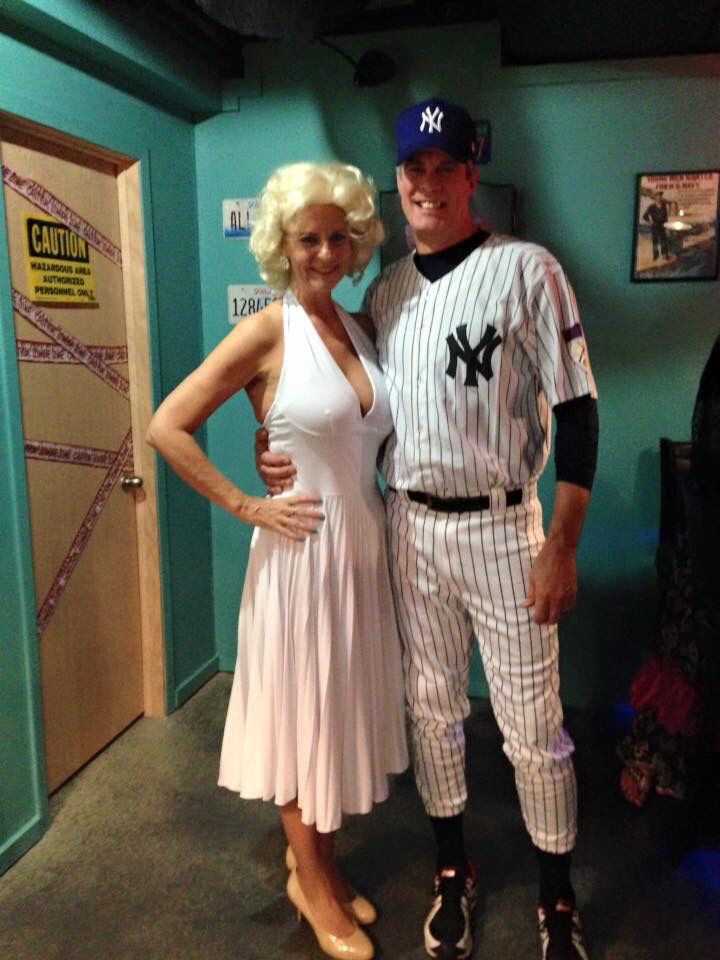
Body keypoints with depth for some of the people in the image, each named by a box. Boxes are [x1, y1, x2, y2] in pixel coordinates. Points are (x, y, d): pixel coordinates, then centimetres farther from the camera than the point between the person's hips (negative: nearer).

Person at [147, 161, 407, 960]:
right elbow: (167, 428, -14)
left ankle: (320, 862, 40)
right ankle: (311, 881, 33)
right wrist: (248, 507, -13)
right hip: (301, 550, -6)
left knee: (342, 708, 18)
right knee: (302, 712, 10)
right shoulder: (266, 333, -12)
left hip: (363, 544, 6)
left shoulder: (362, 327, 6)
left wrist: (368, 496, 3)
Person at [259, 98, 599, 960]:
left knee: (532, 726, 7)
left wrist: (561, 546, -12)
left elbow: (575, 410, -9)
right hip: (408, 525, 4)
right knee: (431, 711, 15)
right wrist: (284, 448, -1)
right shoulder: (384, 292, 8)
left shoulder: (525, 269, -7)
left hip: (499, 528, -4)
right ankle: (452, 872, 38)